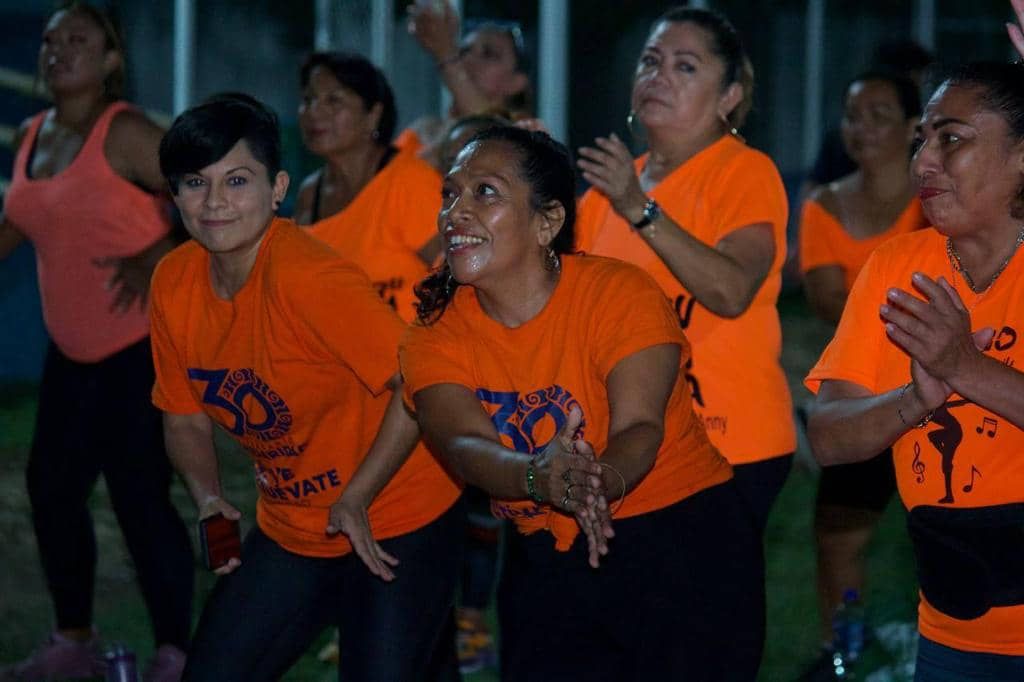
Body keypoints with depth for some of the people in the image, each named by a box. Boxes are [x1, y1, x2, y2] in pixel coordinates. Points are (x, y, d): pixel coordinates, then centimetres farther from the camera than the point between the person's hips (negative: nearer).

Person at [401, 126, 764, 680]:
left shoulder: (620, 292, -14)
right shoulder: (435, 336, -4)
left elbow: (640, 426, -24)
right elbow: (462, 446, -21)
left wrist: (599, 482, -47)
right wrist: (538, 477, -43)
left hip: (682, 541, -4)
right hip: (546, 563, 4)